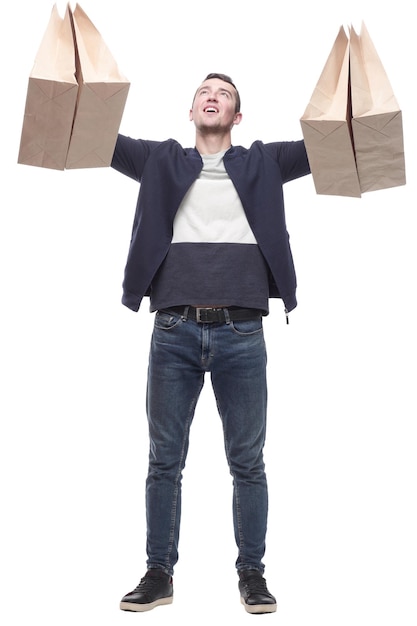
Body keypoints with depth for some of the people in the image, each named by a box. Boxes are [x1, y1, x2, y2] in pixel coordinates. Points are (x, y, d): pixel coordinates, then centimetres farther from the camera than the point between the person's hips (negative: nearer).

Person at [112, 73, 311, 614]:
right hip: (174, 331, 1)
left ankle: (252, 574, 18)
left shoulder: (263, 162, 14)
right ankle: (159, 574, 18)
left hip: (241, 332, 0)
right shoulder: (161, 160, 15)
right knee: (165, 461, 6)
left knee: (248, 463, 5)